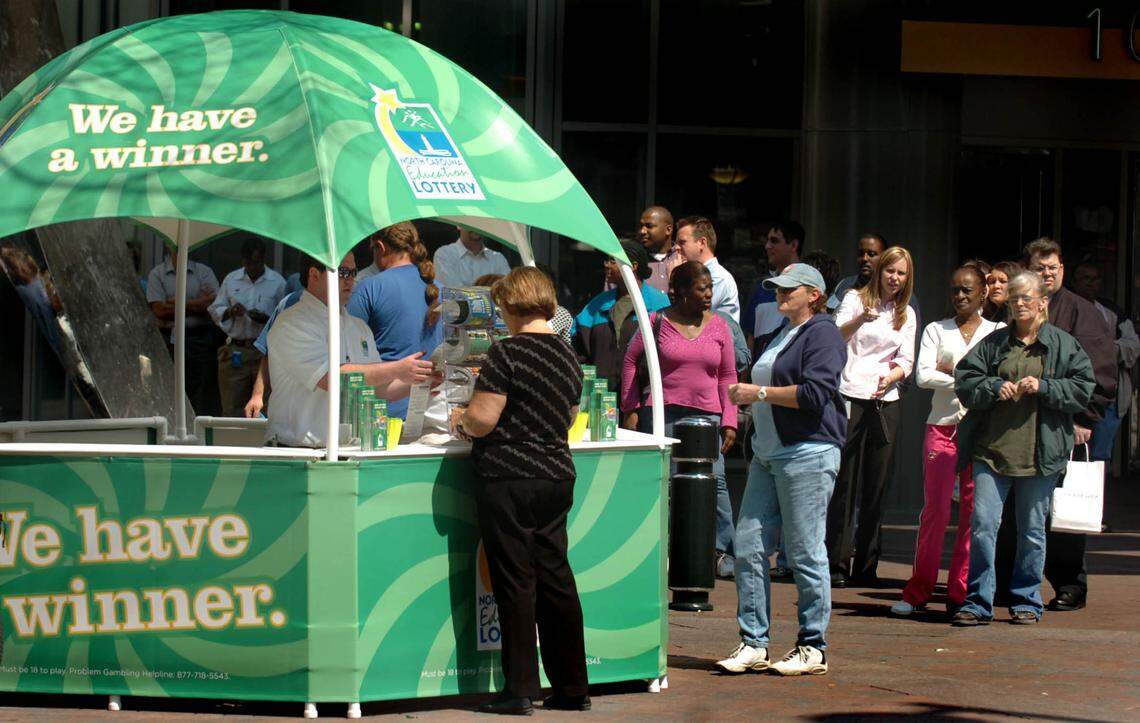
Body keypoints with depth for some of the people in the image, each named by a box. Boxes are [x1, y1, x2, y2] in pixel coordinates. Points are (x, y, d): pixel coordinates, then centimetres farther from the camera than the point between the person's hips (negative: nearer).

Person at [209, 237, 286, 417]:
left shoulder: (277, 282, 3)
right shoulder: (231, 279, 12)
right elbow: (215, 311, 14)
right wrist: (230, 312, -7)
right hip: (235, 351, 2)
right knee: (231, 408, 0)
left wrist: (266, 319, -17)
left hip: (265, 352, -2)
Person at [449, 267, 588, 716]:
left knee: (515, 583, -2)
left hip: (508, 478, -7)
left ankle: (520, 690, 1)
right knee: (555, 579, 11)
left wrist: (460, 422, 4)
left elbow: (481, 420, -17)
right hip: (556, 476, 7)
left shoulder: (506, 354, -13)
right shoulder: (567, 356, 9)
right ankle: (572, 687, 14)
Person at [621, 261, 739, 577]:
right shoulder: (658, 322, 1)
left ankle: (724, 552, -5)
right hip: (662, 414, -2)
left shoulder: (718, 326, 9)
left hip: (707, 417, 2)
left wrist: (729, 420, 4)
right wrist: (631, 409, 4)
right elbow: (631, 361, 8)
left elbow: (728, 376, 12)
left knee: (715, 481, -9)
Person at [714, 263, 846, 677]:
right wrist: (746, 398, 14)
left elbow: (815, 394, -18)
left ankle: (813, 649, 2)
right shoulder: (778, 336, 22)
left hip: (808, 454, -9)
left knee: (805, 553, -5)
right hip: (768, 455, 9)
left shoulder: (822, 333, -7)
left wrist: (760, 393, -12)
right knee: (748, 546, 3)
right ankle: (753, 644, 7)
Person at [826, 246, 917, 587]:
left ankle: (866, 566, 9)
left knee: (875, 488, 4)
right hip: (851, 398, -4)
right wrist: (859, 320, -29)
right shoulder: (855, 300, 4)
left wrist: (891, 376, -11)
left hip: (885, 402, 4)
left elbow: (906, 361, 11)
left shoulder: (907, 315, 16)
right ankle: (836, 564, -5)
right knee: (844, 484, -6)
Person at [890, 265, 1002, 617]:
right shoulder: (936, 331, 12)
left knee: (974, 511, -3)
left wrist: (950, 372, -7)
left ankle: (960, 593, 2)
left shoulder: (999, 333, 11)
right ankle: (918, 591, 1)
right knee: (936, 509, -6)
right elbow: (923, 376, 0)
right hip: (943, 426, 0)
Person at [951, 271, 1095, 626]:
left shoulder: (1063, 345, 4)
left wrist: (1044, 387, -12)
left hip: (1039, 454, -1)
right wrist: (994, 387, -10)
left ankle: (1026, 602, 18)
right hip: (992, 448, 1)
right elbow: (964, 381, 7)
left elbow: (1083, 389, 0)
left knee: (1032, 531, 6)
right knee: (982, 524, -7)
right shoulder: (994, 343, 9)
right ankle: (977, 603, -1)